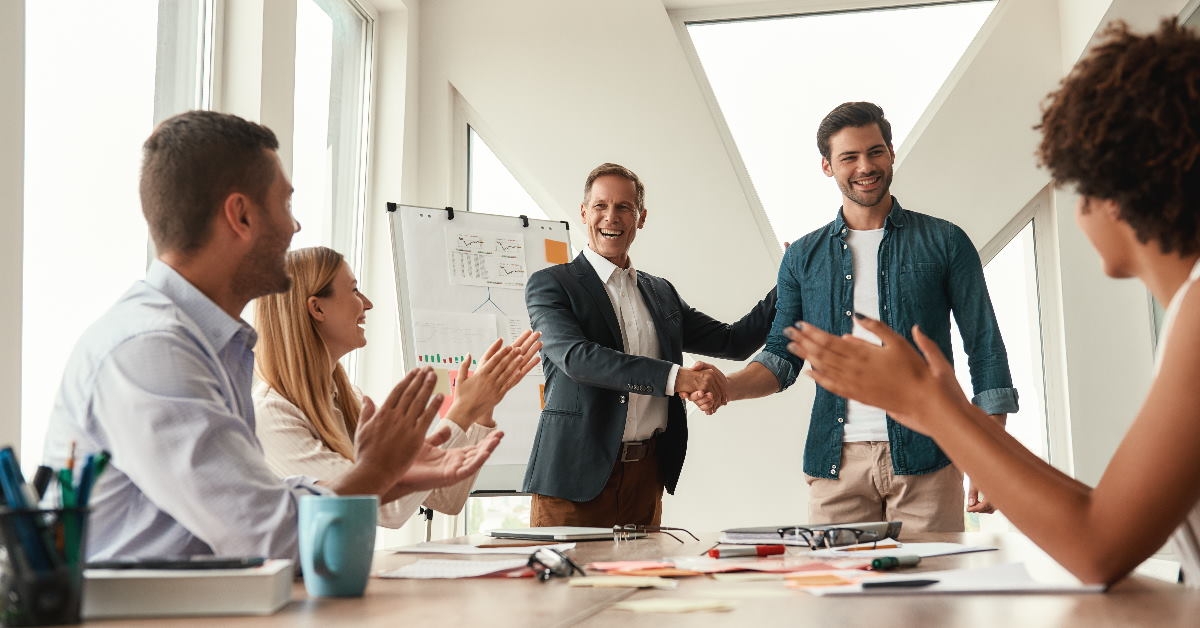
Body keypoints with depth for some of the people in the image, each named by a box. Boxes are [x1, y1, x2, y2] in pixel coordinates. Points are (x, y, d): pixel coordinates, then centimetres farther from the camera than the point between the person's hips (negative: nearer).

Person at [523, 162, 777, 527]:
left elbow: (733, 342, 18)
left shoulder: (661, 293, 16)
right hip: (577, 473, -4)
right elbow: (576, 357, -18)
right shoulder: (550, 285, -1)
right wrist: (674, 377, -25)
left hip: (646, 476, 5)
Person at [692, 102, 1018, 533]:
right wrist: (727, 387, -9)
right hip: (836, 462, 2)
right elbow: (783, 356, 12)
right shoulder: (803, 257, 12)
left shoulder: (944, 242, 6)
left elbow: (984, 348, 4)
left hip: (924, 460, -1)